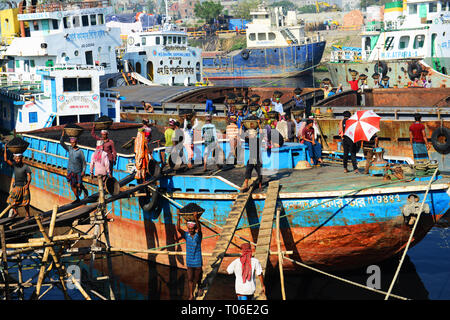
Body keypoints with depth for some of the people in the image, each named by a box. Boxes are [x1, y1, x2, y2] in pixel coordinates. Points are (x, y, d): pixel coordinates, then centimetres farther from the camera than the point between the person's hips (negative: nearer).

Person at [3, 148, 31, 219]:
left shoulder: (26, 167, -7)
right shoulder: (14, 165, 2)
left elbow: (29, 176, -12)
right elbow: (6, 160, -4)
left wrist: (27, 184, -28)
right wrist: (5, 150, -9)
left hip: (24, 186, -3)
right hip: (16, 186, 3)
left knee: (25, 202, -1)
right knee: (11, 200, -8)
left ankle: (27, 214, 15)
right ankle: (15, 212, 10)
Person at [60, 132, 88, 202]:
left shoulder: (80, 151, -10)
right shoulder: (69, 148, 1)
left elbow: (83, 162, -5)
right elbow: (61, 143, -6)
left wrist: (83, 171, -12)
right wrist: (63, 134, -18)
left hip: (78, 171, -4)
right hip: (70, 170, 4)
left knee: (79, 185, -2)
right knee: (73, 186, 5)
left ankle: (85, 190, 31)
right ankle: (77, 198, 18)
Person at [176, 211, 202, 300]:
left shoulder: (198, 235, -9)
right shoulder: (186, 235, -2)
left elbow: (199, 229, -31)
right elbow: (178, 228, -15)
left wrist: (196, 218, -48)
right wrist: (178, 217, -28)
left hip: (198, 261, -2)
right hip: (189, 261, 2)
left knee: (197, 278, 10)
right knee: (190, 279, 1)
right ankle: (191, 295, 7)